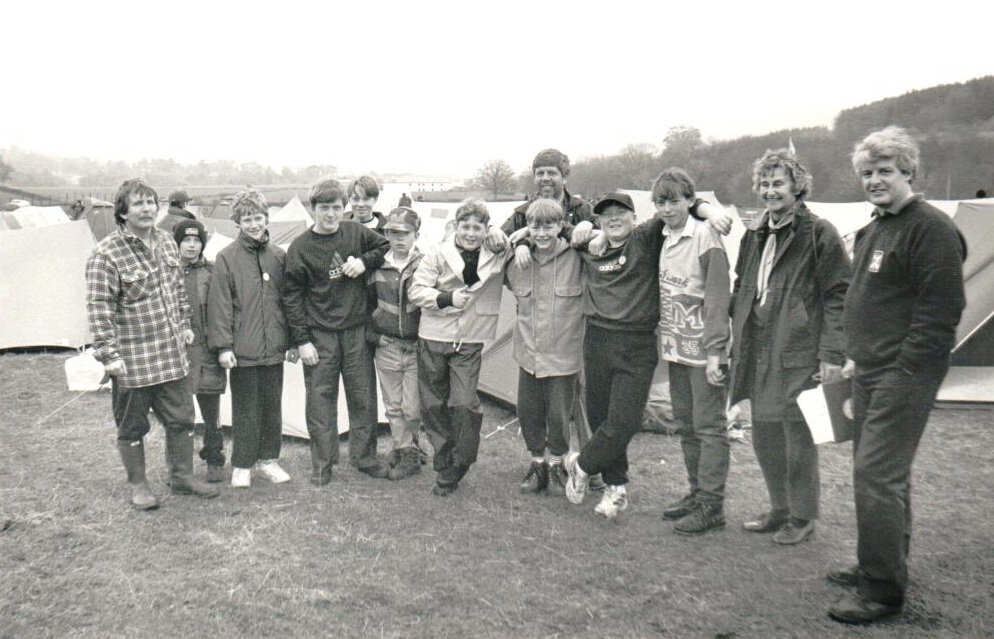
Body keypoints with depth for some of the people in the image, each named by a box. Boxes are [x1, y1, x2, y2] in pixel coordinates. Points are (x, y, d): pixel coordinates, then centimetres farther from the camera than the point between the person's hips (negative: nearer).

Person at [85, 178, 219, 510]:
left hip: (171, 354, 6)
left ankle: (182, 477, 31)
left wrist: (184, 324, 18)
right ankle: (138, 486, 27)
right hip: (132, 359, -6)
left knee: (181, 418, 14)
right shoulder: (106, 255, -16)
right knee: (132, 426, 10)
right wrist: (109, 353, -20)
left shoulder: (166, 241, 6)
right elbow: (99, 308, -17)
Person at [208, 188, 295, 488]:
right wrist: (223, 345, -10)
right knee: (245, 408, 5)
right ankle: (242, 465, 17)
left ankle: (268, 458, 26)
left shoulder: (279, 256, 7)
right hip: (243, 348, -4)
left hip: (274, 347, 4)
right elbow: (220, 304, -6)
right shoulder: (227, 258, -5)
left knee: (272, 405, 12)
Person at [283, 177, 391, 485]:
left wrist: (364, 261, -5)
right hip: (319, 335, -2)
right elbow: (292, 296, -3)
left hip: (357, 331, 2)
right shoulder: (300, 247, -5)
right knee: (321, 399, 3)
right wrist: (301, 340, -7)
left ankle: (364, 457, 25)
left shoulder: (357, 233, 1)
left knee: (363, 396, 10)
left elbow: (388, 246, 15)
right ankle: (322, 463, 17)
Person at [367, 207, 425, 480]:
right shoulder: (377, 266, 2)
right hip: (386, 346, 4)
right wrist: (373, 334, 8)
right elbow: (368, 301, 15)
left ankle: (406, 450, 21)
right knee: (393, 405, 10)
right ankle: (407, 452, 25)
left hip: (417, 347, -3)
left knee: (412, 408, -1)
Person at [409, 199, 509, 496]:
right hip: (433, 338, 1)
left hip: (469, 343, -1)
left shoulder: (497, 255, 0)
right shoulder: (438, 253, -3)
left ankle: (457, 467, 9)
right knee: (433, 404, 8)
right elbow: (416, 291, -5)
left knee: (464, 404, -10)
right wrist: (447, 298, -19)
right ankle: (444, 463, 26)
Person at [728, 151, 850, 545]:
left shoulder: (820, 235, -6)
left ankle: (803, 517, 19)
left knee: (797, 437, 2)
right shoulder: (755, 237, 14)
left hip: (798, 353, -7)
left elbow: (837, 298, -8)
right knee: (764, 437, 14)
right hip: (758, 353, 7)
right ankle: (780, 509, 31)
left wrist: (832, 354, -13)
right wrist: (736, 339, 16)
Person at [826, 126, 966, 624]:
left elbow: (939, 311, -18)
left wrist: (904, 371, -18)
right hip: (870, 373, 10)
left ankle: (883, 592, 0)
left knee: (876, 474, -10)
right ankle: (881, 568, 29)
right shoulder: (873, 230, 17)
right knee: (880, 472, 16)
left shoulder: (931, 229, -12)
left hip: (903, 376, -9)